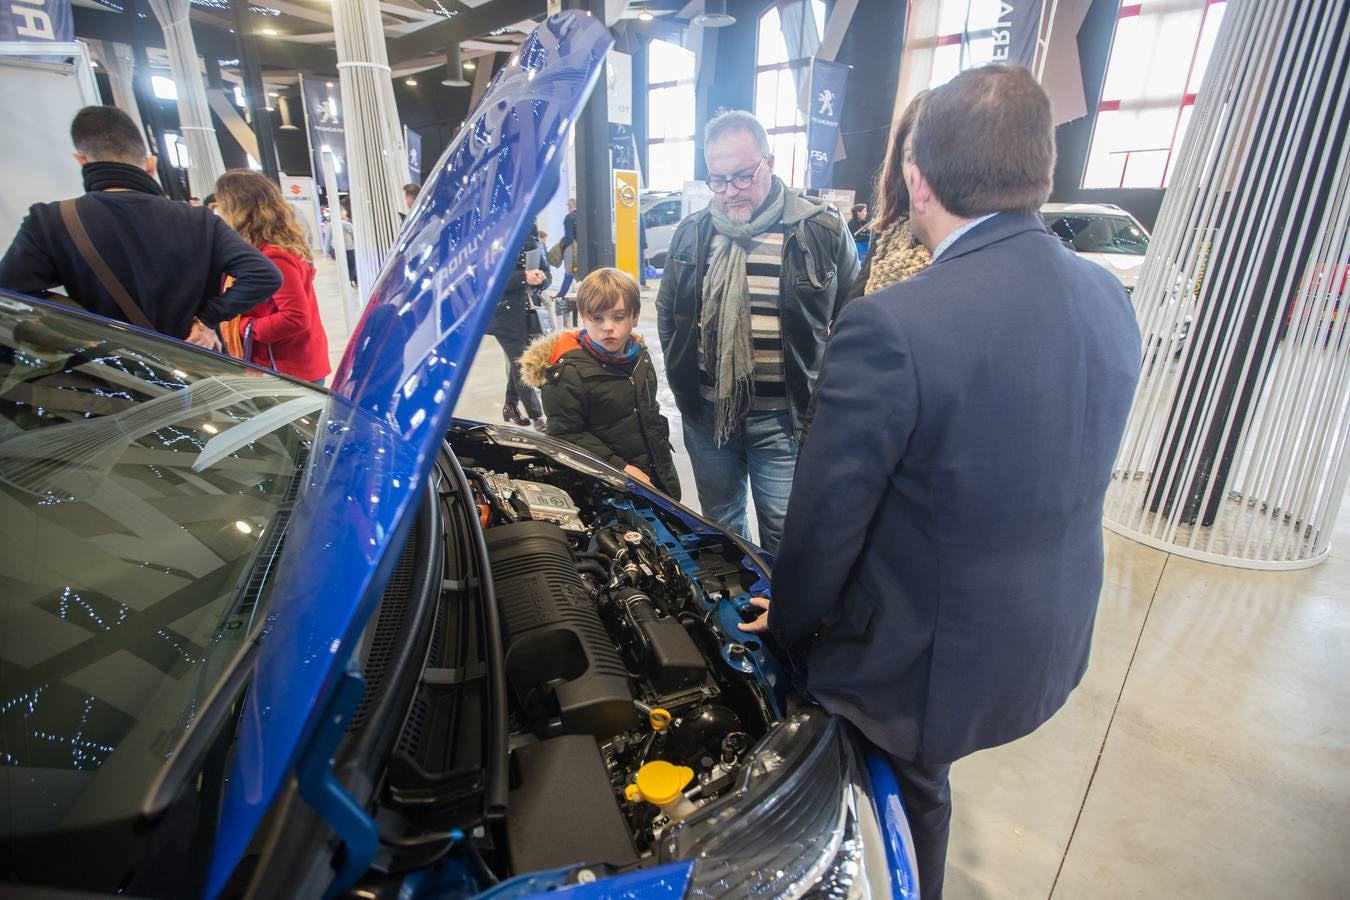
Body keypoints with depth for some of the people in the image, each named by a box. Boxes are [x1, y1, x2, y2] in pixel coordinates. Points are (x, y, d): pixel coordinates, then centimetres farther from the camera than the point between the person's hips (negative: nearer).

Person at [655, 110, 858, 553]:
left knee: (784, 534, 8)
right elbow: (668, 314, 16)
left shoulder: (822, 230, -6)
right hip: (707, 413, 4)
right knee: (719, 525, 20)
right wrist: (681, 383, 9)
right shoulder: (691, 234, 5)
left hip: (784, 418, -4)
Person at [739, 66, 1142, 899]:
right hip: (1053, 648, 7)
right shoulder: (1111, 301, -5)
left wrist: (786, 624, -3)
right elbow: (1071, 479, 5)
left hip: (928, 665, -6)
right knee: (919, 789, 29)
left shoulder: (890, 329, -29)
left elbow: (826, 522, -21)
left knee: (902, 803, 23)